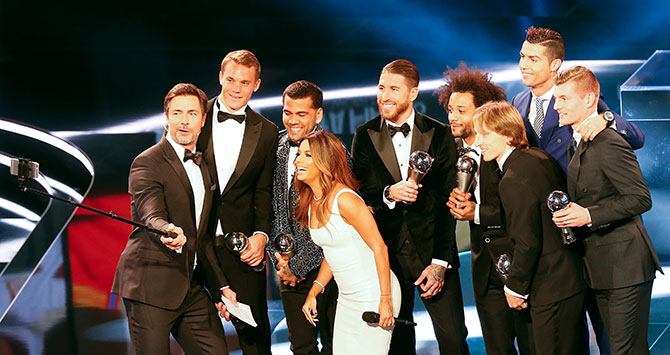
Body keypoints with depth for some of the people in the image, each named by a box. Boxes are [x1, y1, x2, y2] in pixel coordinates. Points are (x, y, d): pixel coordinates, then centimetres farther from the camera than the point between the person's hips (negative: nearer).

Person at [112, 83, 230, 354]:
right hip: (150, 286, -7)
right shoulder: (147, 163, -6)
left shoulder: (202, 166, 18)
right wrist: (168, 232, -46)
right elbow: (152, 216, -23)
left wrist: (221, 285, 16)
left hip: (192, 286, 7)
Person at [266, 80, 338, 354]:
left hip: (324, 266, -5)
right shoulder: (277, 149, 5)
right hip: (289, 269, 5)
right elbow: (270, 206, 12)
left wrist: (300, 265, -13)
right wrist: (277, 255, 0)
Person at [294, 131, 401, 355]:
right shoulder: (311, 202, 6)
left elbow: (379, 248, -18)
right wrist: (314, 292, 8)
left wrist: (386, 300, -20)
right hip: (346, 298, 8)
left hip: (373, 294, -8)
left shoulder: (344, 199, -19)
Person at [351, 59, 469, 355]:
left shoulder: (439, 134, -1)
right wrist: (388, 194, -21)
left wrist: (441, 261, -10)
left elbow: (446, 202, -4)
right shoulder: (365, 135, 4)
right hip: (386, 252, 2)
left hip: (431, 249, -1)